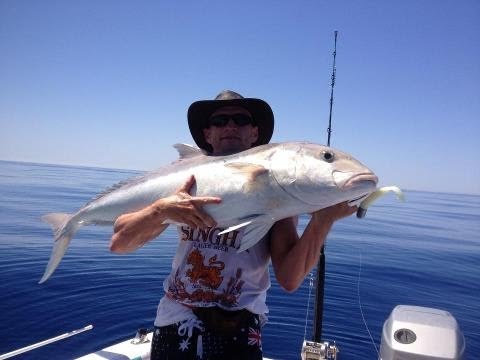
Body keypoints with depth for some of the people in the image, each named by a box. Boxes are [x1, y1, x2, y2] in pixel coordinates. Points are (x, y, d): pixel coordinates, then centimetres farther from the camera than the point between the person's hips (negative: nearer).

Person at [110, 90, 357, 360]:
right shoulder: (186, 179, -2)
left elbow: (289, 280, -14)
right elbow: (119, 243, -8)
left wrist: (324, 218, -26)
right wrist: (162, 209, -25)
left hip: (236, 334, -1)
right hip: (174, 325, 2)